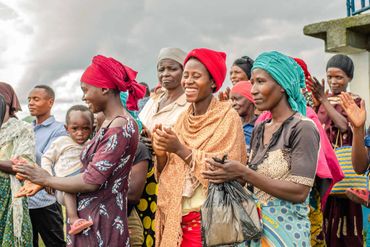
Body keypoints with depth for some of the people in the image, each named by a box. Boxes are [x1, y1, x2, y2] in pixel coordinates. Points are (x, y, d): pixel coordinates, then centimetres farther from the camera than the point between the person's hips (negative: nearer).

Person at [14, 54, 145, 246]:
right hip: (86, 218, 8)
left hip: (101, 224, -8)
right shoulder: (109, 124, 10)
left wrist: (47, 180, -7)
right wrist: (40, 182, 8)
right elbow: (90, 171, 10)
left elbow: (91, 181, -20)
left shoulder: (120, 128, -18)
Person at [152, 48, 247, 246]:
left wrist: (181, 149, -19)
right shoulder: (183, 118, 7)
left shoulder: (228, 117, -9)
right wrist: (161, 155, -12)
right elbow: (168, 174, 8)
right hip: (176, 217, 6)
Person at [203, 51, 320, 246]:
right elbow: (253, 181, 9)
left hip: (286, 230, -6)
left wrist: (243, 173, -23)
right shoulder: (259, 129, 8)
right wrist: (227, 172, -10)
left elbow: (299, 192, -20)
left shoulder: (303, 128, -14)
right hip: (255, 226, 6)